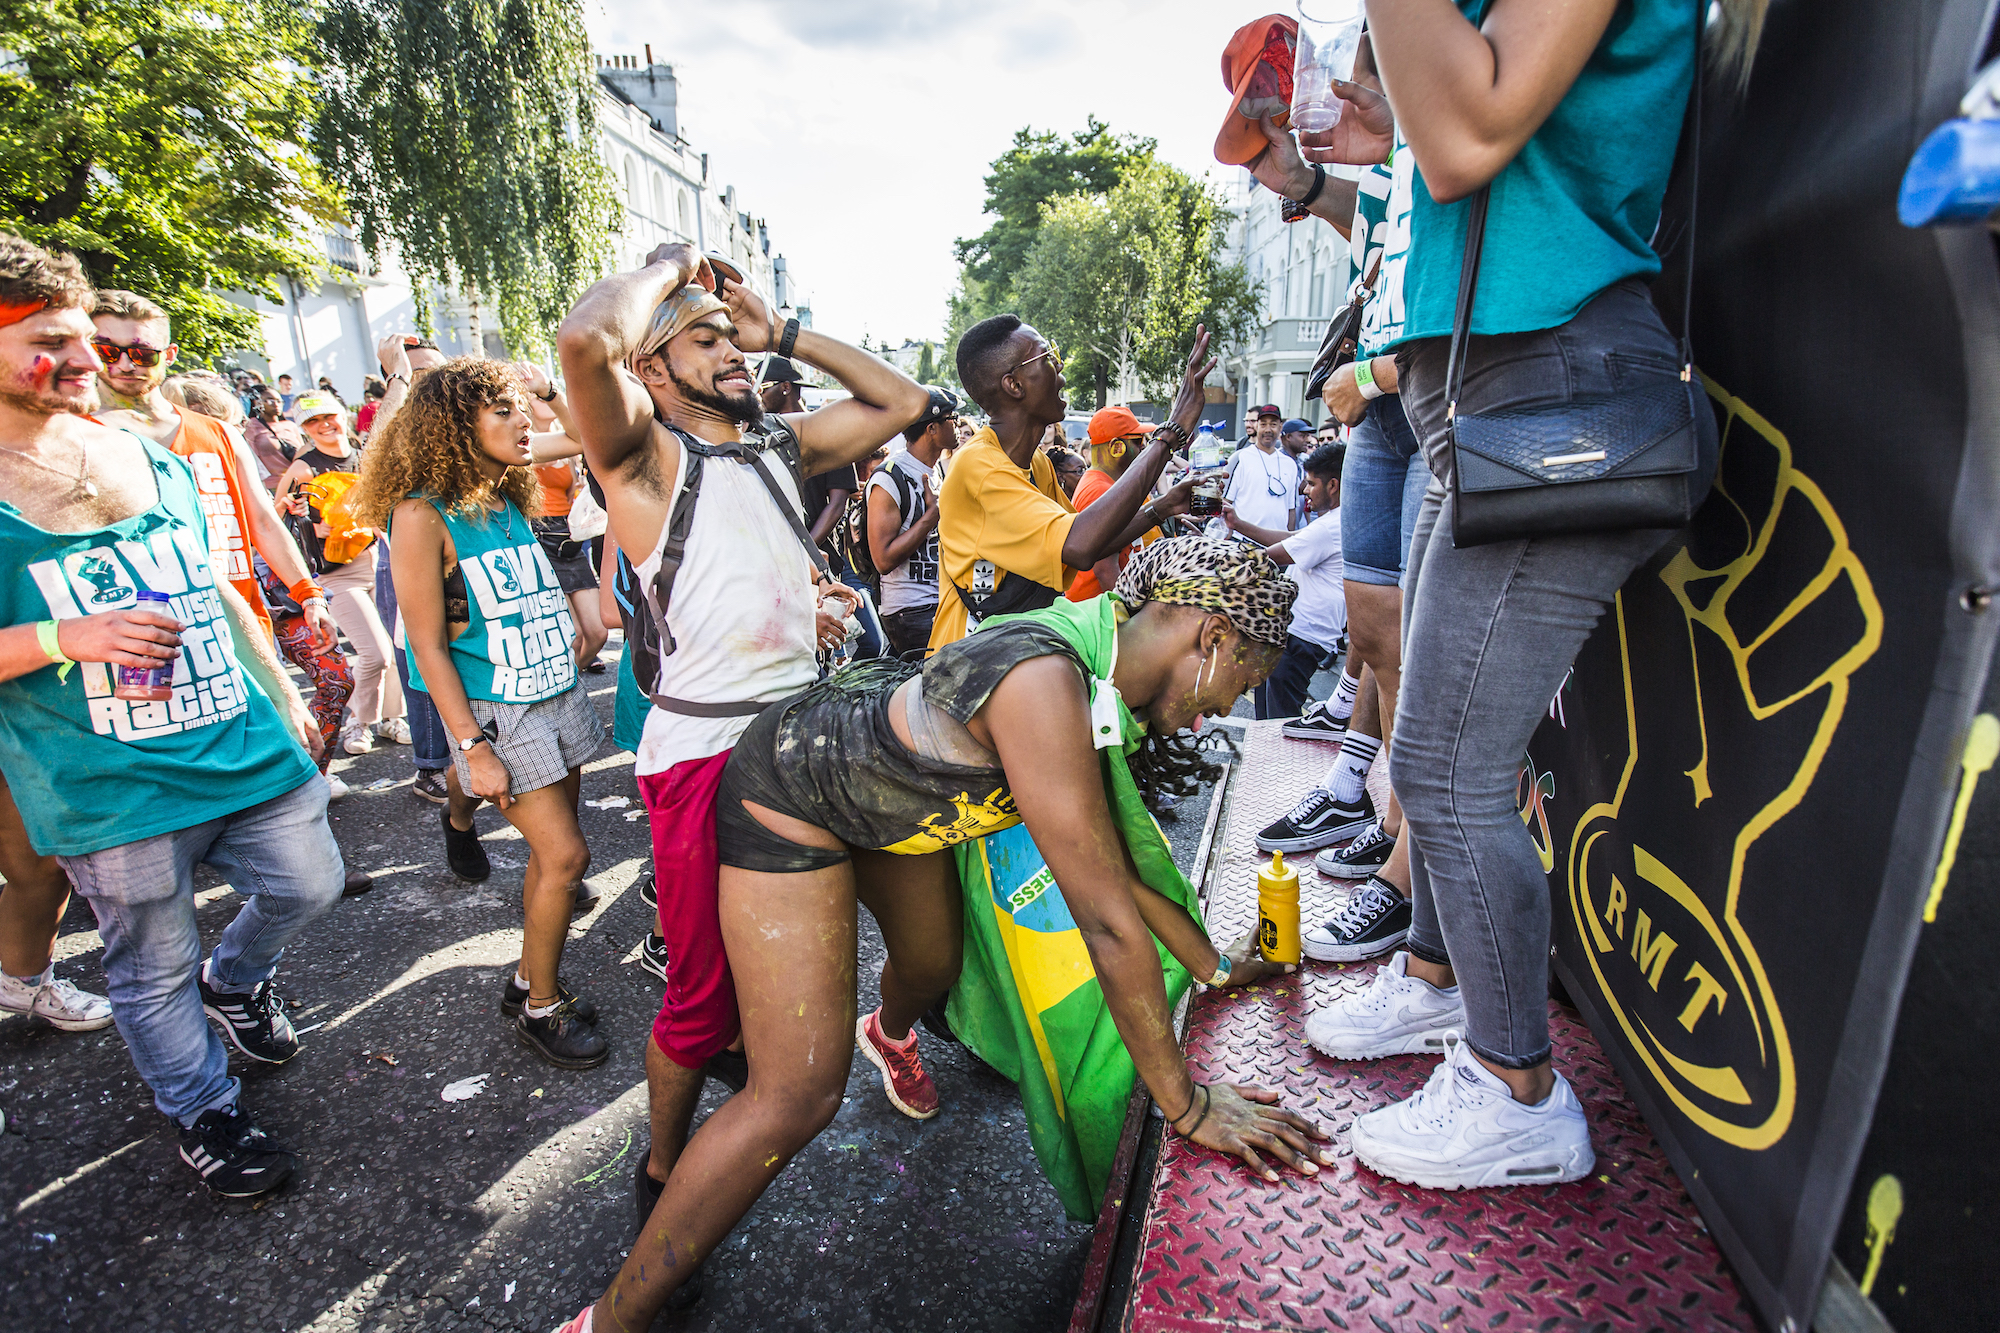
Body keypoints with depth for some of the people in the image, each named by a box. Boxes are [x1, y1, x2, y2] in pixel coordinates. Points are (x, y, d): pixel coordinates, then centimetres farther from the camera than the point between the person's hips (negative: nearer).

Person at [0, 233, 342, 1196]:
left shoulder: (148, 452, 8)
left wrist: (283, 695, 16)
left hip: (245, 747, 4)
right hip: (109, 789, -4)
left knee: (308, 885, 14)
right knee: (155, 972, 11)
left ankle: (234, 981, 46)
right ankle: (203, 1110, 35)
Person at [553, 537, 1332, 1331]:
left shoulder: (1104, 680, -9)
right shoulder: (1044, 684, -38)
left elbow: (1116, 865, 3)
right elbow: (1107, 921, -34)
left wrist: (1214, 966, 11)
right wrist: (1186, 1104, -23)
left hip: (888, 793, 9)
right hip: (790, 787, -8)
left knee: (933, 965, 26)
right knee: (798, 1095, -9)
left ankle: (888, 1034, 66)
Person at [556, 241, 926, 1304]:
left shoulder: (778, 441, 14)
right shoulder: (644, 446, -6)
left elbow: (900, 402, 20)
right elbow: (585, 339, -27)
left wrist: (781, 332, 14)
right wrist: (667, 267, -6)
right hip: (703, 747, -6)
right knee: (699, 990, 5)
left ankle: (737, 1048, 52)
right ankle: (663, 1171, 29)